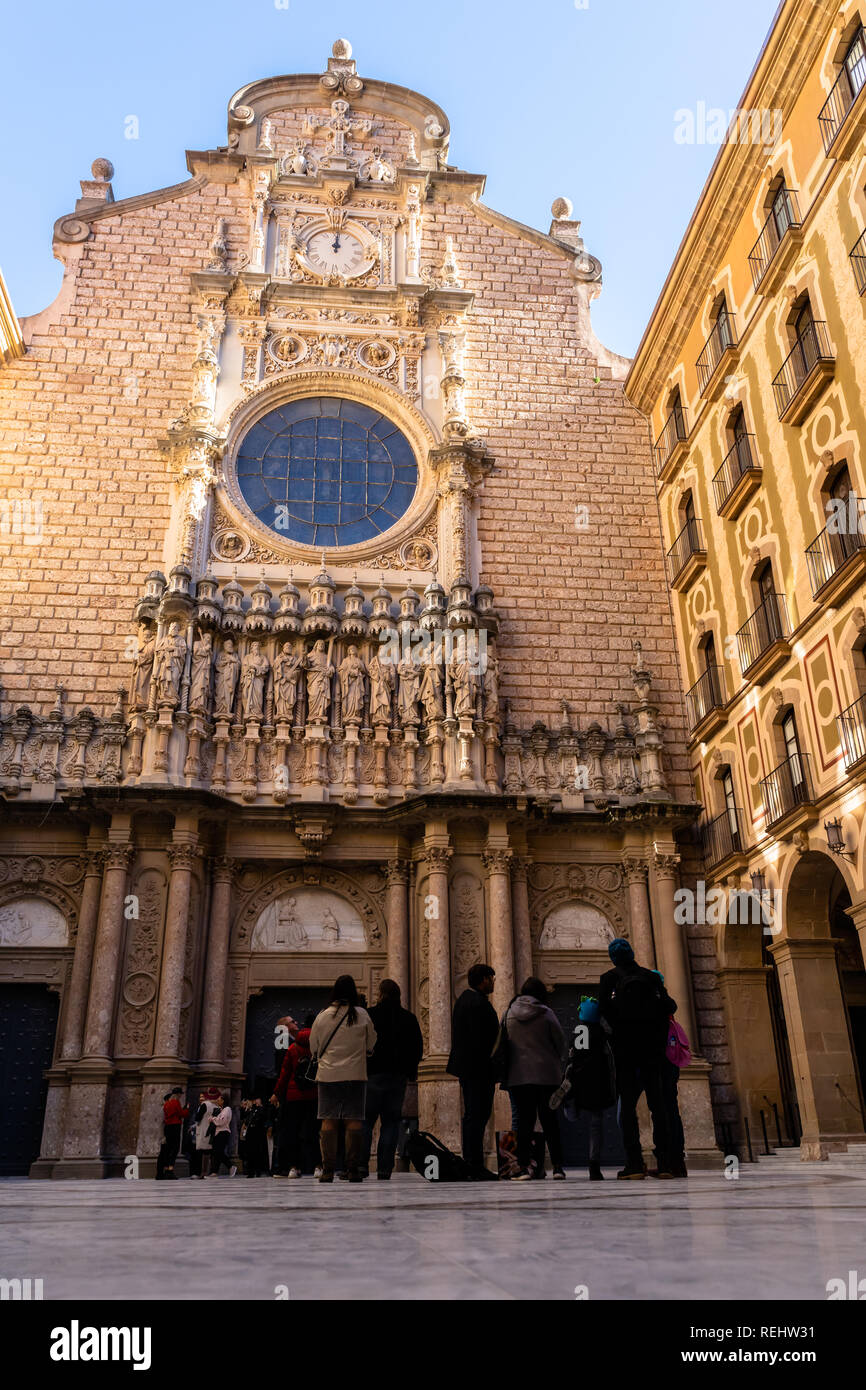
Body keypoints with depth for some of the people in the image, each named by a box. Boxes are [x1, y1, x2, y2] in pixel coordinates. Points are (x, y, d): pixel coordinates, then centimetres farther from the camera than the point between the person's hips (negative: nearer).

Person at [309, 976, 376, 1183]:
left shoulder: (323, 1016, 1)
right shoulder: (362, 1015, -1)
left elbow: (314, 1047, 11)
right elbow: (371, 1045, 9)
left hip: (328, 1074, 1)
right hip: (356, 1075, -1)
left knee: (329, 1121, 4)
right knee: (353, 1121, 2)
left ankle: (328, 1170, 1)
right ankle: (353, 1170, 2)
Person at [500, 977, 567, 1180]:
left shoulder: (508, 1013, 3)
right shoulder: (546, 1013, -4)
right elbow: (560, 1042, -1)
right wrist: (559, 1065, 16)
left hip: (518, 1075, 2)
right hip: (546, 1074, -1)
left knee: (524, 1119, 5)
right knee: (550, 1120, 7)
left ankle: (523, 1166, 0)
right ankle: (557, 1165, 7)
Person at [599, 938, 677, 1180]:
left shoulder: (610, 978, 5)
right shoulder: (651, 976, 12)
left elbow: (605, 1008, -8)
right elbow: (669, 1006, 3)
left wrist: (619, 1027, 3)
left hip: (625, 1044, -3)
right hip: (652, 1044, 3)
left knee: (628, 1104, -1)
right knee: (657, 1102, 5)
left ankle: (635, 1164, -8)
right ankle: (665, 1163, 0)